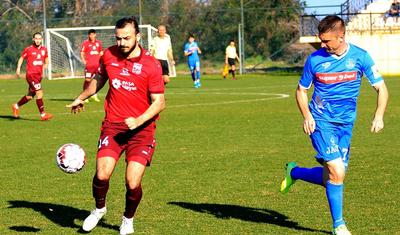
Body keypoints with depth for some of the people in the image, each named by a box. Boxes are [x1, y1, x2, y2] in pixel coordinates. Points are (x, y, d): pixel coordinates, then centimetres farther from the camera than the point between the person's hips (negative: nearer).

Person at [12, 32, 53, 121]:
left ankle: (16, 106, 38)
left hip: (39, 75, 6)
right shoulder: (28, 49, -4)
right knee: (39, 92, -19)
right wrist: (18, 68, -7)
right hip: (31, 74, -6)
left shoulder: (44, 49, 9)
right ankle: (43, 114, -18)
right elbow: (21, 58, 7)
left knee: (30, 96, 14)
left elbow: (46, 59, 24)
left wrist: (45, 64, 2)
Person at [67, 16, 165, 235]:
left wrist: (138, 121, -22)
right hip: (113, 125, 2)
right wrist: (81, 98, 34)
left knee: (133, 183, -11)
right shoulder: (109, 55, 2)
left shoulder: (151, 65, -10)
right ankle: (99, 209, 18)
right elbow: (99, 79, 24)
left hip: (141, 128, -2)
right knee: (102, 175, -15)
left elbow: (159, 102, -8)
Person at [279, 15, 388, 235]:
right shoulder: (315, 59, -7)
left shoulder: (360, 57, -6)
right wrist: (306, 115, -9)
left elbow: (381, 88, -1)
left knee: (330, 178, 6)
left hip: (345, 124, 3)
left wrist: (379, 116, -17)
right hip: (321, 122, -3)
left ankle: (294, 172, 34)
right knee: (337, 173, -17)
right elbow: (301, 90, 7)